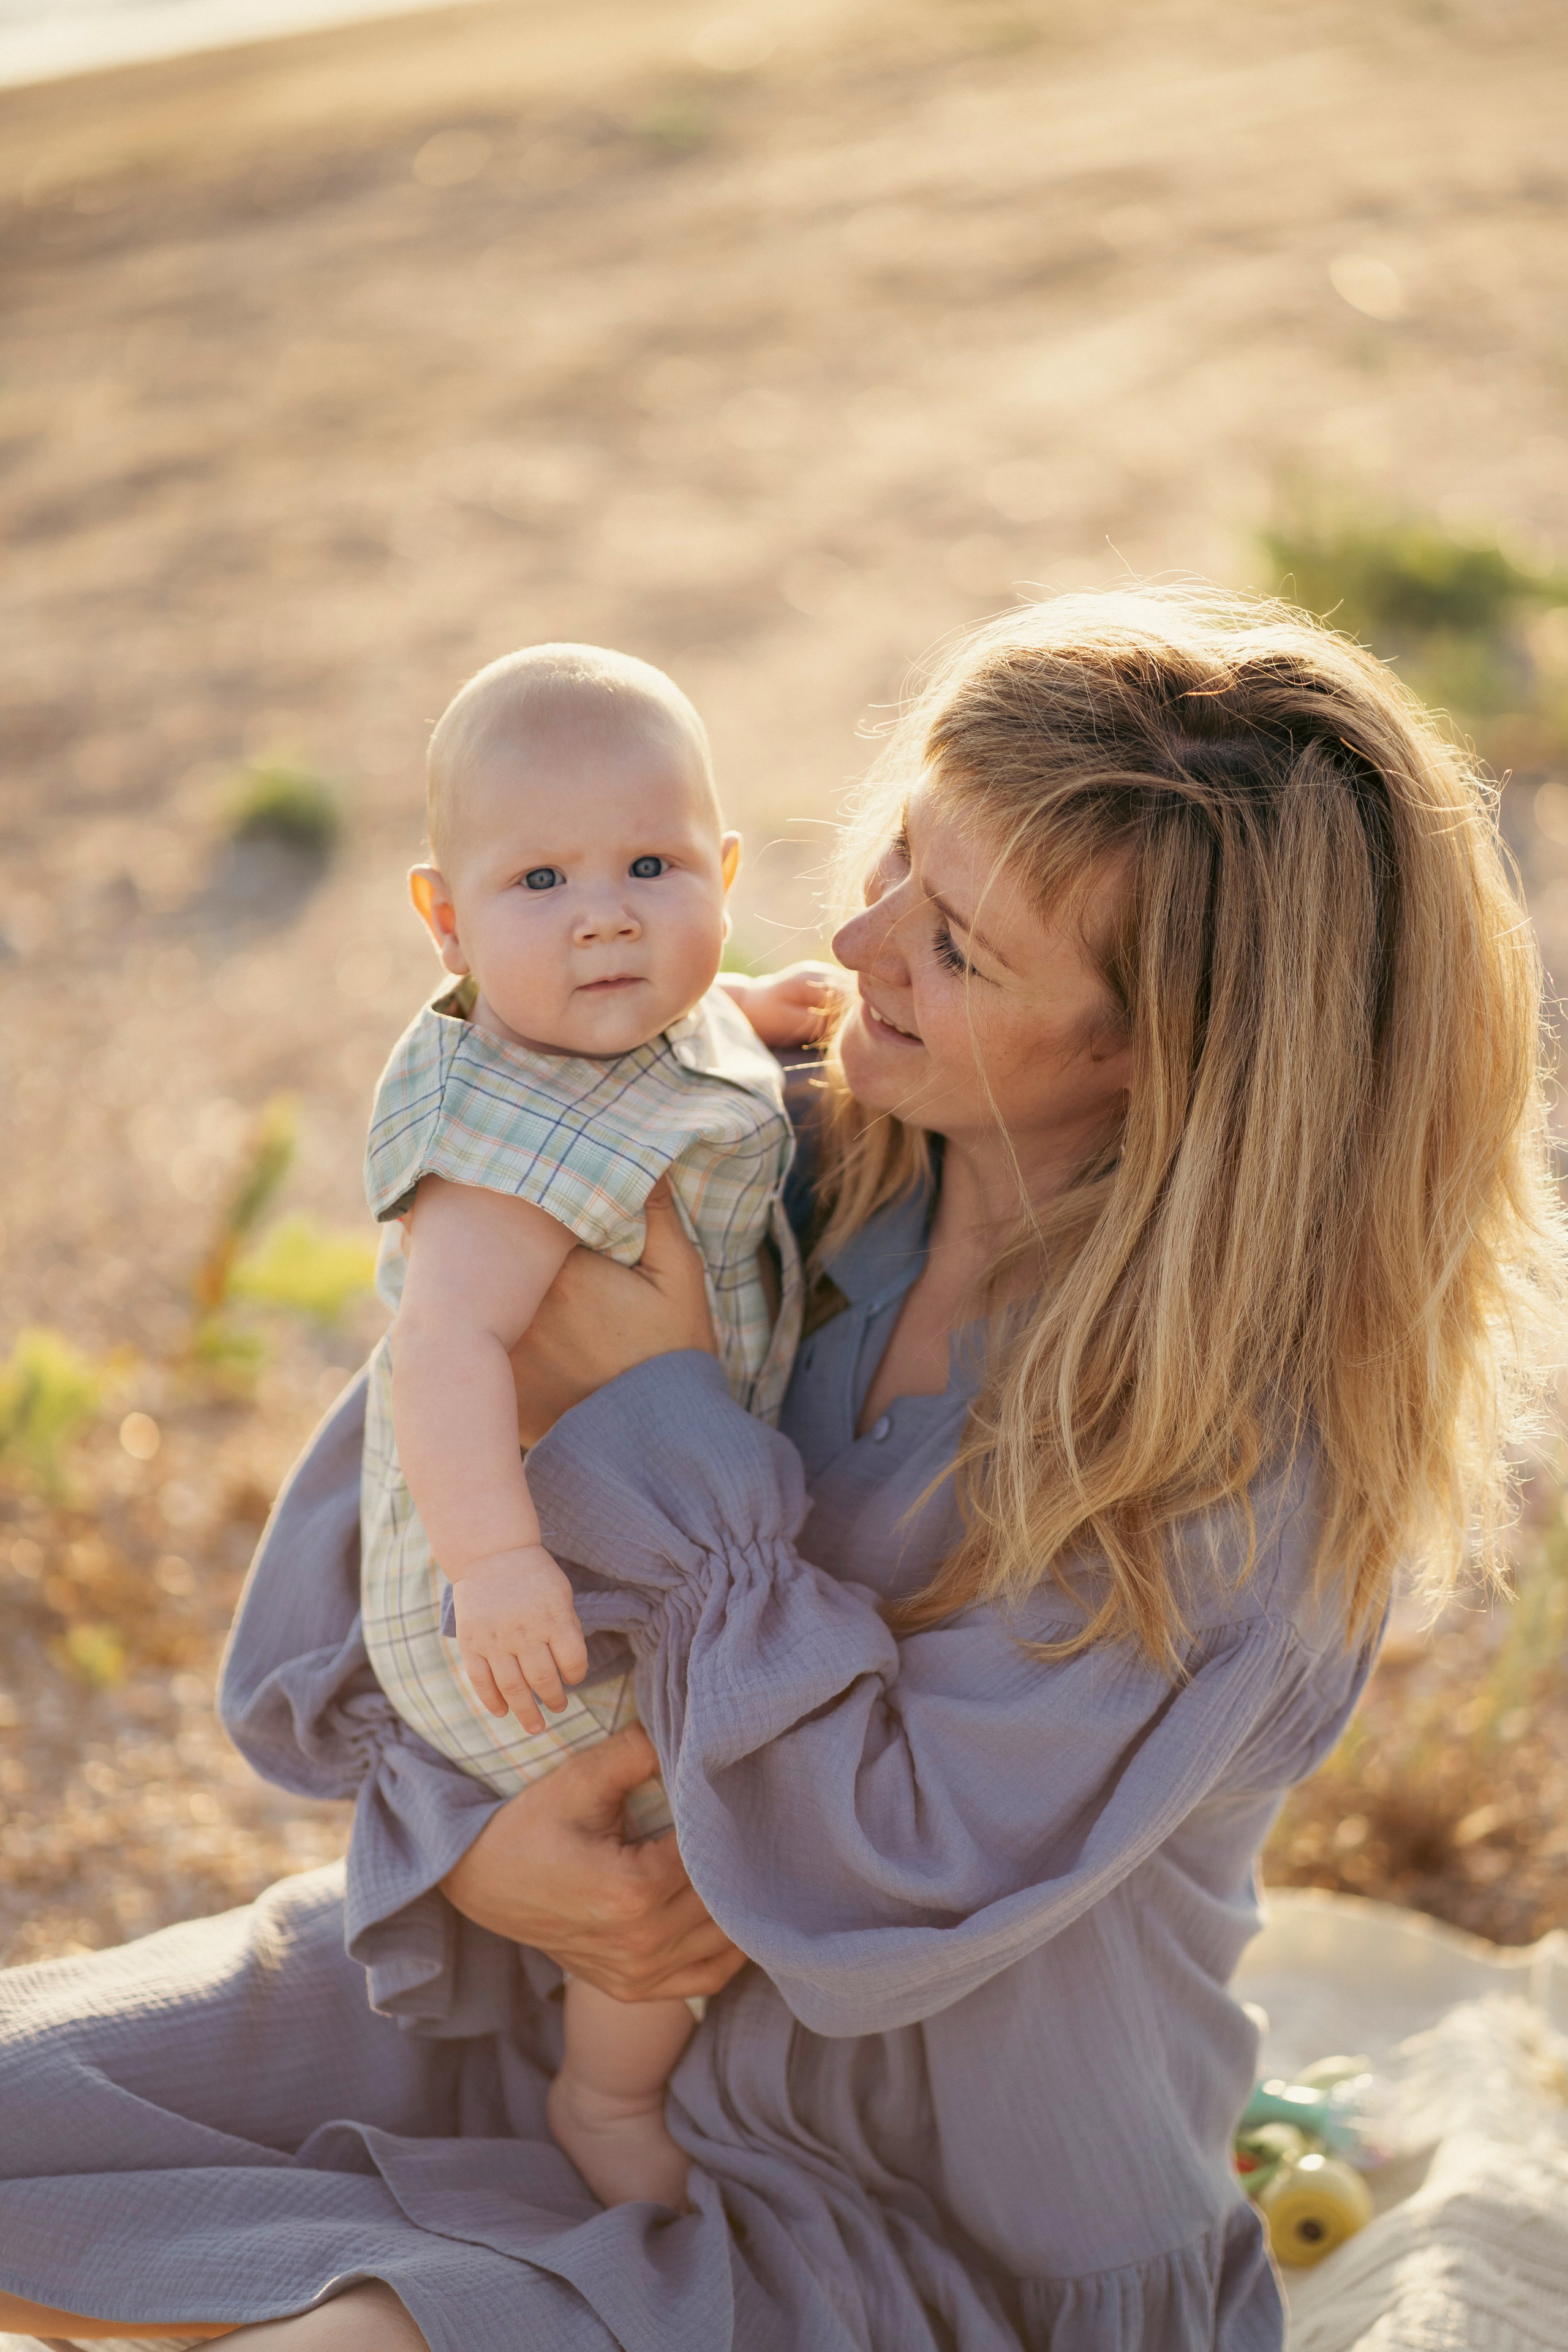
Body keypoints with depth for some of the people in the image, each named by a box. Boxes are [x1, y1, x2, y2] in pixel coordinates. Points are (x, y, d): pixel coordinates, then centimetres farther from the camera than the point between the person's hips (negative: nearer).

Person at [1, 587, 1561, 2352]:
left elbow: (876, 1888, -27)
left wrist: (656, 1418, -25)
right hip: (605, 1995, 6)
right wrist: (457, 1829, -19)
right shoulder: (785, 1155, -11)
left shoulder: (1252, 1442, -26)